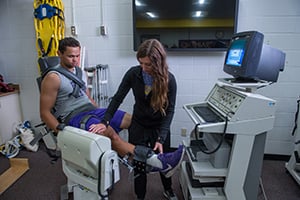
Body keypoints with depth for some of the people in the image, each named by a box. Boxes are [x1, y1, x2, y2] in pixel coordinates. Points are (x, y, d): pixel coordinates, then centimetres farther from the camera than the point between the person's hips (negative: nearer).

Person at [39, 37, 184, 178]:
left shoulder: (79, 72, 16)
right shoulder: (53, 78, -7)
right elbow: (45, 113, -7)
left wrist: (102, 114, 10)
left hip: (91, 109, 8)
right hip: (73, 117, -7)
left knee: (132, 120, -10)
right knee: (110, 132, -33)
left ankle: (151, 159, -16)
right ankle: (156, 162, -35)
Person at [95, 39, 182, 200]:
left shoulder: (169, 80, -19)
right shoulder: (133, 73, -16)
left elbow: (169, 110, -16)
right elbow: (118, 98, -10)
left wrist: (160, 138, -23)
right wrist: (105, 121, -21)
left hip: (159, 127, 0)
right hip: (138, 126, 1)